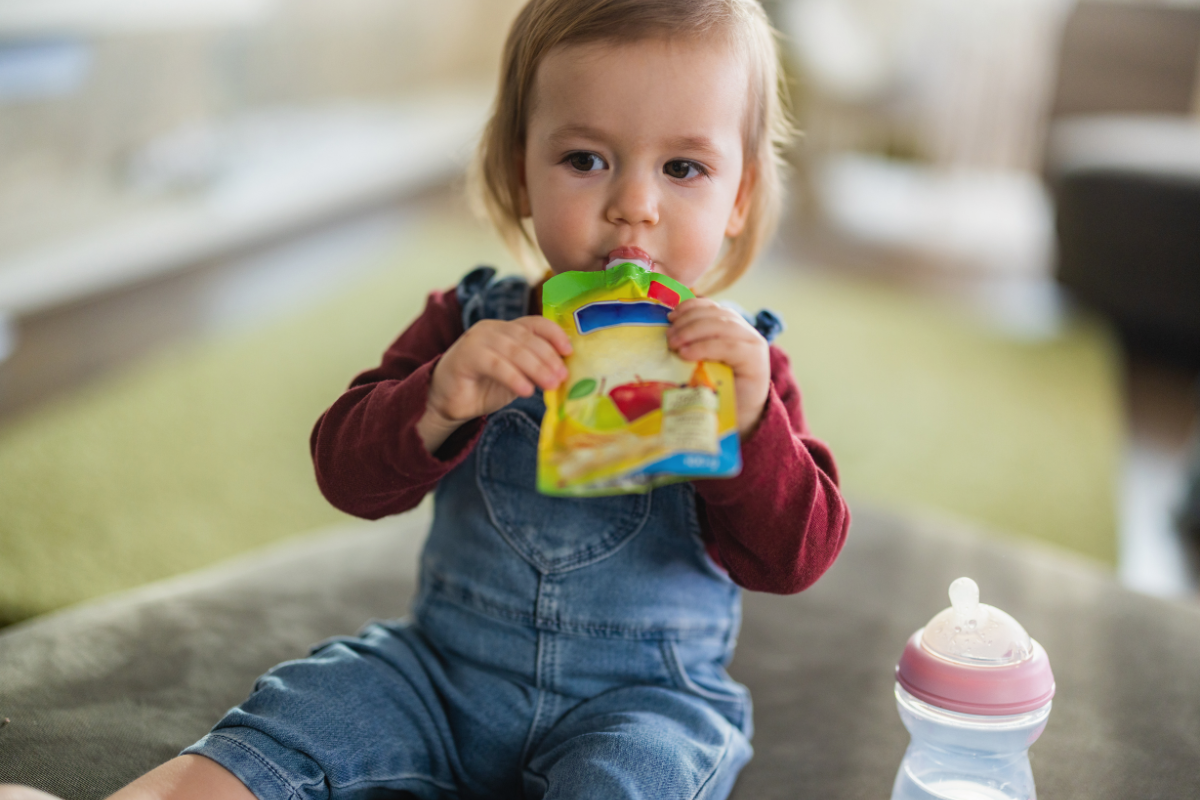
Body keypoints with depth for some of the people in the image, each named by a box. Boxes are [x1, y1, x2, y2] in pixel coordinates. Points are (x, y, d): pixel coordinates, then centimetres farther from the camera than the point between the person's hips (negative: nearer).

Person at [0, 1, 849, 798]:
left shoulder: (738, 363, -4)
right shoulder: (469, 323, 0)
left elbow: (796, 557, -12)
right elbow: (346, 470, -8)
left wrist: (747, 419, -31)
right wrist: (438, 402, -30)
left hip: (641, 698, -2)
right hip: (444, 666, 3)